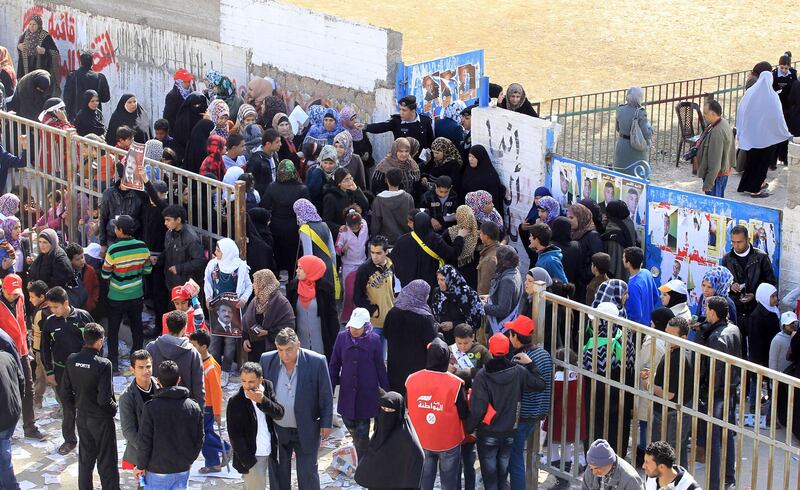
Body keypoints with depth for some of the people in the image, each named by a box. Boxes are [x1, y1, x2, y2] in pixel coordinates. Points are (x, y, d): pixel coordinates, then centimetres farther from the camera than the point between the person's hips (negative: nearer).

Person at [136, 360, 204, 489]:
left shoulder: (151, 408, -15)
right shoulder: (194, 407, -2)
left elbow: (144, 441, -11)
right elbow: (199, 440, 6)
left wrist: (141, 466, 2)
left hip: (157, 470, -4)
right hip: (183, 470, 4)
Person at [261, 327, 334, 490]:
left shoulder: (317, 362, -17)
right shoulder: (267, 360, -9)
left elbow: (326, 395, -7)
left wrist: (326, 423, -5)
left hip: (306, 431, -3)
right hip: (277, 430, 3)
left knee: (308, 473, 7)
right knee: (278, 474, 15)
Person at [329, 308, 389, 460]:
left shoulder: (373, 340, -8)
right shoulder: (342, 337, -4)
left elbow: (380, 367, 0)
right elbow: (334, 365, 4)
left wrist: (386, 391, 4)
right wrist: (330, 389, 2)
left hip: (367, 393, -3)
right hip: (347, 392, 3)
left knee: (362, 431, 0)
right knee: (349, 423, 14)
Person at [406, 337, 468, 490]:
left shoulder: (411, 380, -13)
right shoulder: (455, 383, -22)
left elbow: (407, 408, 2)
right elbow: (464, 414, -14)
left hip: (421, 441, 3)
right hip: (449, 442, -3)